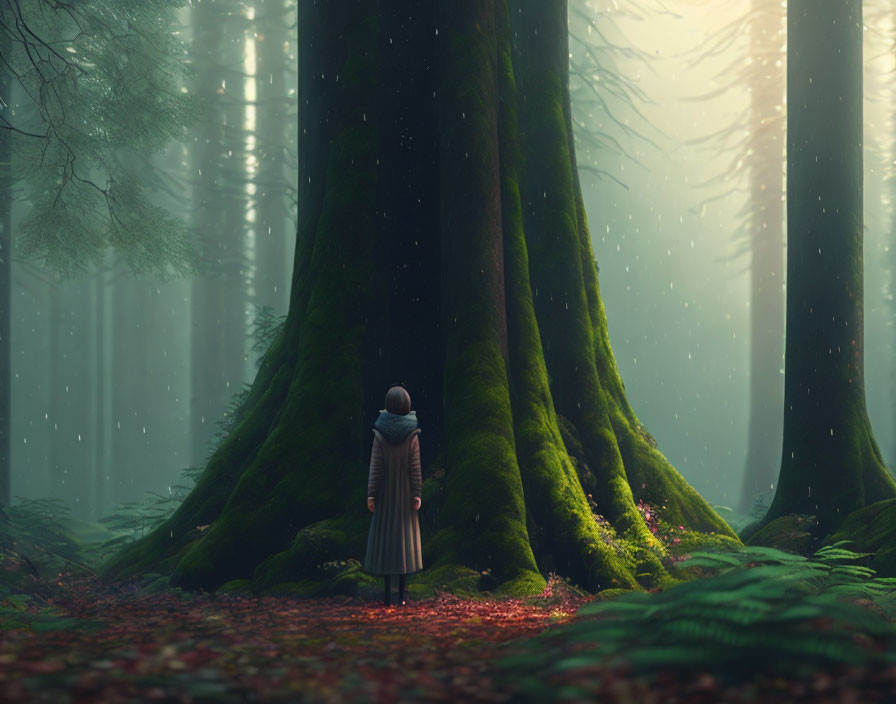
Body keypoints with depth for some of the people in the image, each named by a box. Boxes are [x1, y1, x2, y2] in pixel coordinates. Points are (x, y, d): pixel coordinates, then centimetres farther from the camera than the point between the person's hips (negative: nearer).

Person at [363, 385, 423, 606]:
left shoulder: (380, 433, -7)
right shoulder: (412, 434, -7)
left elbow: (375, 465, -9)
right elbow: (415, 466, -9)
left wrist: (371, 495, -7)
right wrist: (417, 494, -6)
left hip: (386, 492, 0)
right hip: (406, 491, 0)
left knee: (385, 537, 5)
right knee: (405, 537, 5)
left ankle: (387, 593, 3)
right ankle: (402, 593, 3)